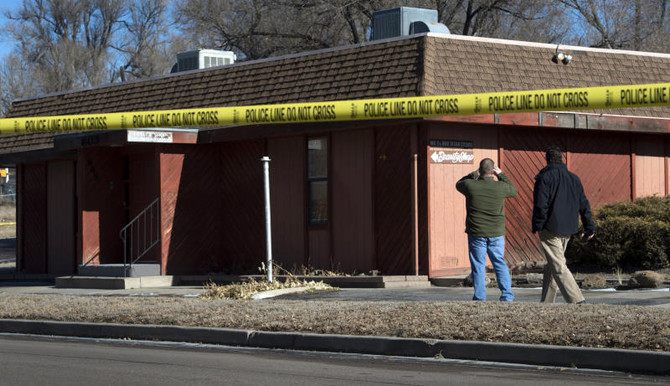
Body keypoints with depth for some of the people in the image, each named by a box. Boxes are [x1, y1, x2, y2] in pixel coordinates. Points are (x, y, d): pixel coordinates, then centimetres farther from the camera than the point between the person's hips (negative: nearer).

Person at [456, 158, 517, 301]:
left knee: (478, 266, 6)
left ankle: (480, 297, 6)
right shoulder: (500, 187, -9)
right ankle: (507, 295, 10)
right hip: (496, 233, 1)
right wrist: (501, 175, 16)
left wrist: (474, 174, 14)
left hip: (476, 232, -1)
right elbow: (513, 190, 15)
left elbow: (459, 184, 13)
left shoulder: (470, 185, -11)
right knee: (500, 264, 13)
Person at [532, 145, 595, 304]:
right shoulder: (574, 179, 12)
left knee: (558, 267, -9)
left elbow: (540, 205, -15)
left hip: (550, 229, -7)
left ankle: (577, 300, -21)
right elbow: (584, 205, 13)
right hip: (567, 230, 7)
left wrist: (537, 226, -7)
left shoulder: (544, 178, -8)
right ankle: (546, 302, 21)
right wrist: (589, 227, 16)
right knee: (551, 266, 18)